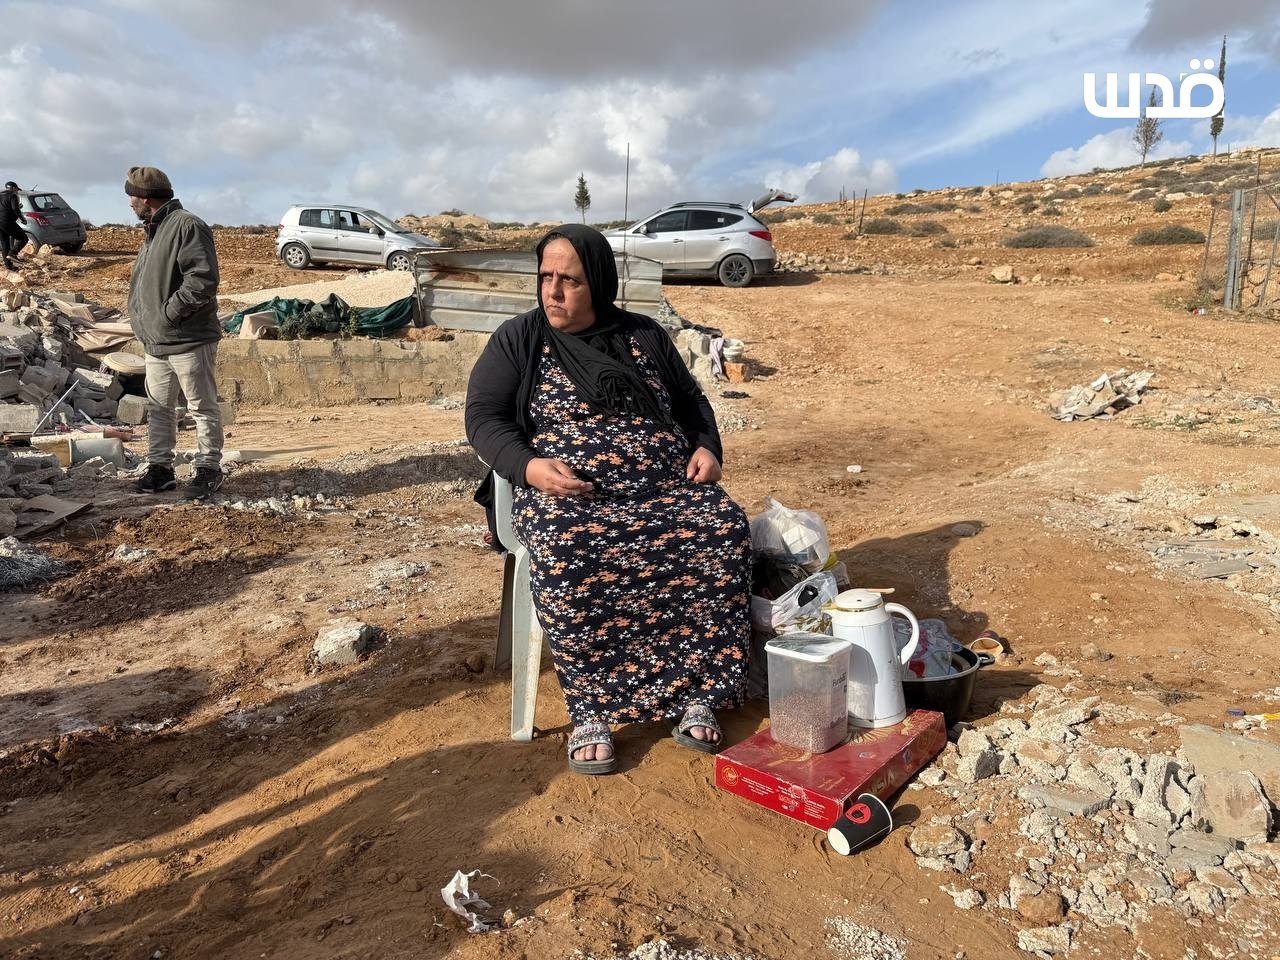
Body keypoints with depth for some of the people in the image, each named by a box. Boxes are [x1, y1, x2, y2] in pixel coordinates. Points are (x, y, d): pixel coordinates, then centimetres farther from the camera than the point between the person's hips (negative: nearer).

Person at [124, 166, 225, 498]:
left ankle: (208, 468, 11)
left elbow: (203, 279, -23)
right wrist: (143, 321, 11)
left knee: (203, 407, 1)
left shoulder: (187, 226, -13)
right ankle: (160, 468, 23)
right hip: (155, 342, 10)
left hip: (189, 341, -10)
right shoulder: (153, 230, 18)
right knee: (158, 408, 14)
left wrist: (169, 312, -20)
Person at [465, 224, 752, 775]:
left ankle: (698, 696, -17)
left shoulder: (644, 335, 16)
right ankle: (591, 711, -22)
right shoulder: (518, 339, 9)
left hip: (668, 486, 3)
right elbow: (483, 417, 2)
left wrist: (706, 448, 4)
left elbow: (690, 401, 25)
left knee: (725, 533, -26)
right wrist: (529, 466, -16)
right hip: (565, 493, -2)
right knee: (566, 556, -36)